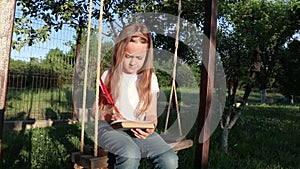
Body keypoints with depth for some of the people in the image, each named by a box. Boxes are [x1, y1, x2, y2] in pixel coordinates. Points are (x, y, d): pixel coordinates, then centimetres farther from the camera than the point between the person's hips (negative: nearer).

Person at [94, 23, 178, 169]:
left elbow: (151, 114, 7)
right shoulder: (108, 76, 3)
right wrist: (108, 116, -17)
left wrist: (150, 127, -16)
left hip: (139, 131, 2)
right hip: (109, 128, -1)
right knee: (130, 154, -35)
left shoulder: (149, 78, 5)